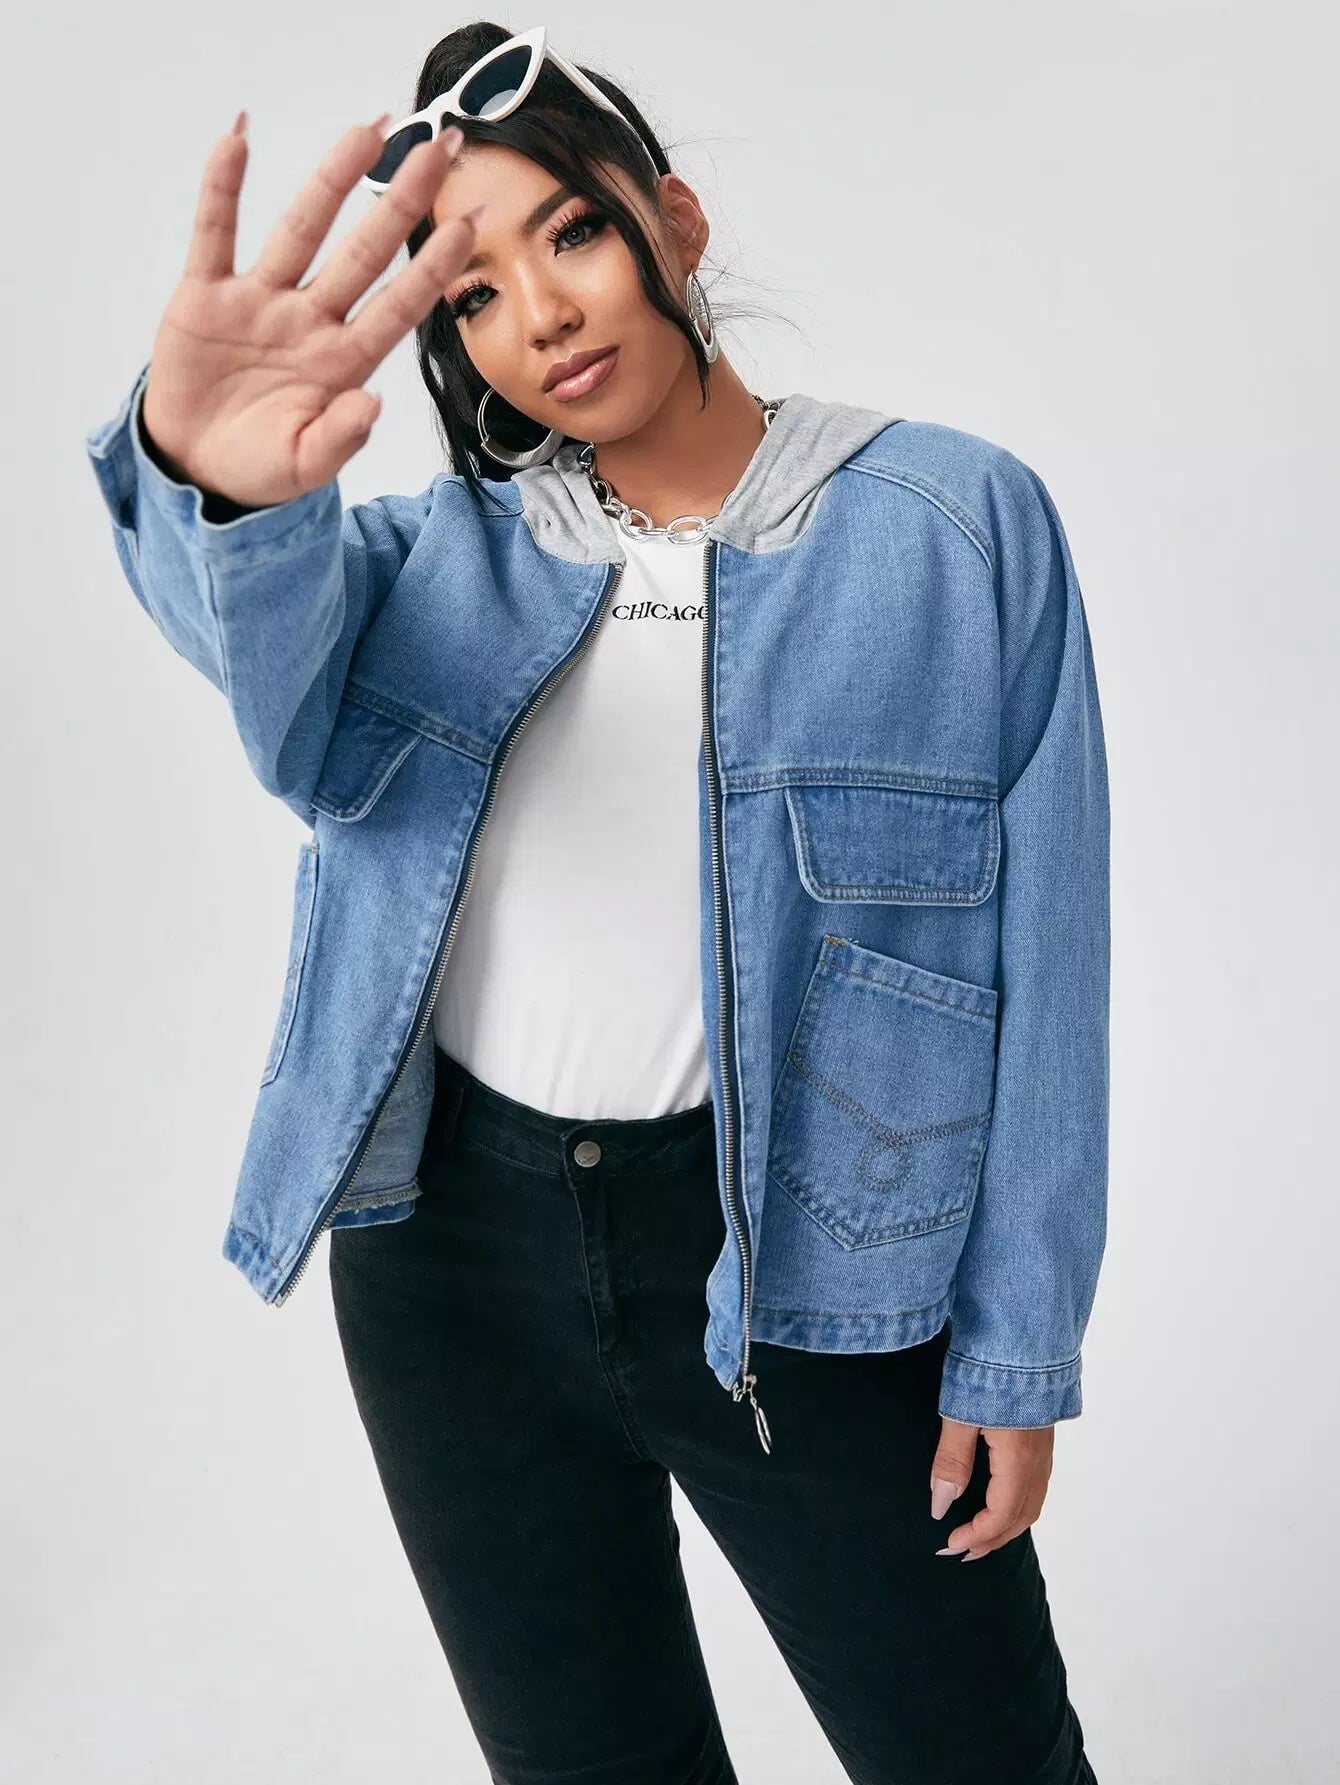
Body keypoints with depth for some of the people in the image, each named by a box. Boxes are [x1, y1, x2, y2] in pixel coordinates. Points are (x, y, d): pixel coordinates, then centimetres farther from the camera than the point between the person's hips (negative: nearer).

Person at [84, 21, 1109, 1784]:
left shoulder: (962, 526, -5)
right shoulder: (455, 547, 4)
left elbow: (1039, 958, -5)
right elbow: (279, 634, -21)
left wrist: (1018, 1351, -4)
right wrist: (213, 478, -45)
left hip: (796, 1258, -3)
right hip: (454, 1245, 3)